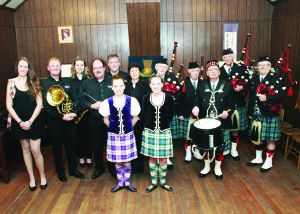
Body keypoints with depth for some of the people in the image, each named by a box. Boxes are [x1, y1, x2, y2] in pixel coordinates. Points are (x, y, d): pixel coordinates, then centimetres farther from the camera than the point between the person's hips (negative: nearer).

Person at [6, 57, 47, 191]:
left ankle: (42, 176, 18)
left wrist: (30, 121, -12)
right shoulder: (11, 83, 2)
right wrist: (20, 122, -10)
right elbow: (9, 106, 0)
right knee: (25, 149, 11)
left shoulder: (34, 83, 0)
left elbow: (39, 104, -4)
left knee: (35, 150, -3)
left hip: (34, 121, -1)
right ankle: (31, 178, 24)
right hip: (19, 122, 2)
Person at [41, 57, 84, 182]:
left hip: (70, 120, 3)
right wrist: (61, 116, -18)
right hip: (54, 121, -2)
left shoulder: (68, 82, 8)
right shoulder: (44, 84, -3)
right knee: (57, 147, 10)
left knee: (71, 146, 11)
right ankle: (60, 172, 27)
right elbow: (46, 106, -10)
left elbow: (75, 99, 4)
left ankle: (73, 169, 28)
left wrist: (74, 112, -14)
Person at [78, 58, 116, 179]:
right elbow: (81, 100, 3)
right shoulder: (86, 84, 7)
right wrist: (92, 105, -13)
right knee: (97, 146, 11)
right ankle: (99, 168, 31)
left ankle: (112, 167, 29)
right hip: (95, 121, 1)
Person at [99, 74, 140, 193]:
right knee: (117, 161, 9)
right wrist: (114, 128, 6)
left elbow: (135, 117, 6)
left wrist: (128, 128, 5)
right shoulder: (107, 102, -4)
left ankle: (127, 183, 28)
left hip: (128, 135, 0)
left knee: (127, 160, 10)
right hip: (114, 135, 0)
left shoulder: (131, 101, -5)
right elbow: (106, 119, 8)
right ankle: (120, 183, 28)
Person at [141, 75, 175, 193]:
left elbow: (171, 114, 5)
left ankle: (163, 182, 27)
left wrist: (164, 123, 3)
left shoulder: (168, 98, -6)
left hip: (164, 132, -1)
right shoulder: (146, 98, -4)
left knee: (163, 159, 9)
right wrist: (151, 124, 1)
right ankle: (154, 183, 26)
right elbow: (144, 114, 5)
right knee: (152, 158, 11)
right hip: (150, 132, 1)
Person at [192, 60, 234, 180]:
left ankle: (217, 168, 28)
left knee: (219, 146, 8)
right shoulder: (202, 87, 8)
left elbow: (231, 104, 2)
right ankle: (207, 166, 30)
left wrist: (226, 112, -18)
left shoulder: (227, 87, 2)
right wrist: (196, 108, -12)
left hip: (221, 123, -1)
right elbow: (200, 102, 10)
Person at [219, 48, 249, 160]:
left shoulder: (241, 68, 7)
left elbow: (247, 83, 1)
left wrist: (241, 87, -17)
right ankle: (226, 147, 24)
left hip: (237, 103, 0)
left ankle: (234, 150, 20)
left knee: (235, 127, 6)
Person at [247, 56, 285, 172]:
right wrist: (250, 112, 11)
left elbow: (280, 95, -14)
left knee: (270, 139, 5)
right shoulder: (254, 78, 11)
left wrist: (267, 98, -29)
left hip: (270, 115, -5)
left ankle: (268, 162, 21)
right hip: (256, 114, 5)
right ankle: (258, 158, 33)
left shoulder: (276, 78, -5)